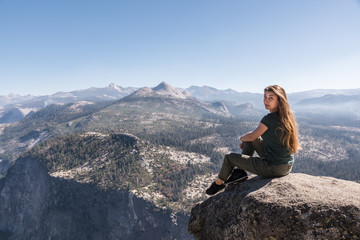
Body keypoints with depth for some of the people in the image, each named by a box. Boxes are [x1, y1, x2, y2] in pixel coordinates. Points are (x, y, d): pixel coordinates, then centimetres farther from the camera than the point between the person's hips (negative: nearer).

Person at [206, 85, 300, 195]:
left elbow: (252, 136, -7)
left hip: (274, 168, -9)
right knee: (250, 140, 22)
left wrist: (242, 138, 15)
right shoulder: (286, 116, 5)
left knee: (229, 157, 6)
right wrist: (245, 139, 17)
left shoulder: (270, 119, -22)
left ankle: (218, 184, 31)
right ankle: (240, 171, 23)